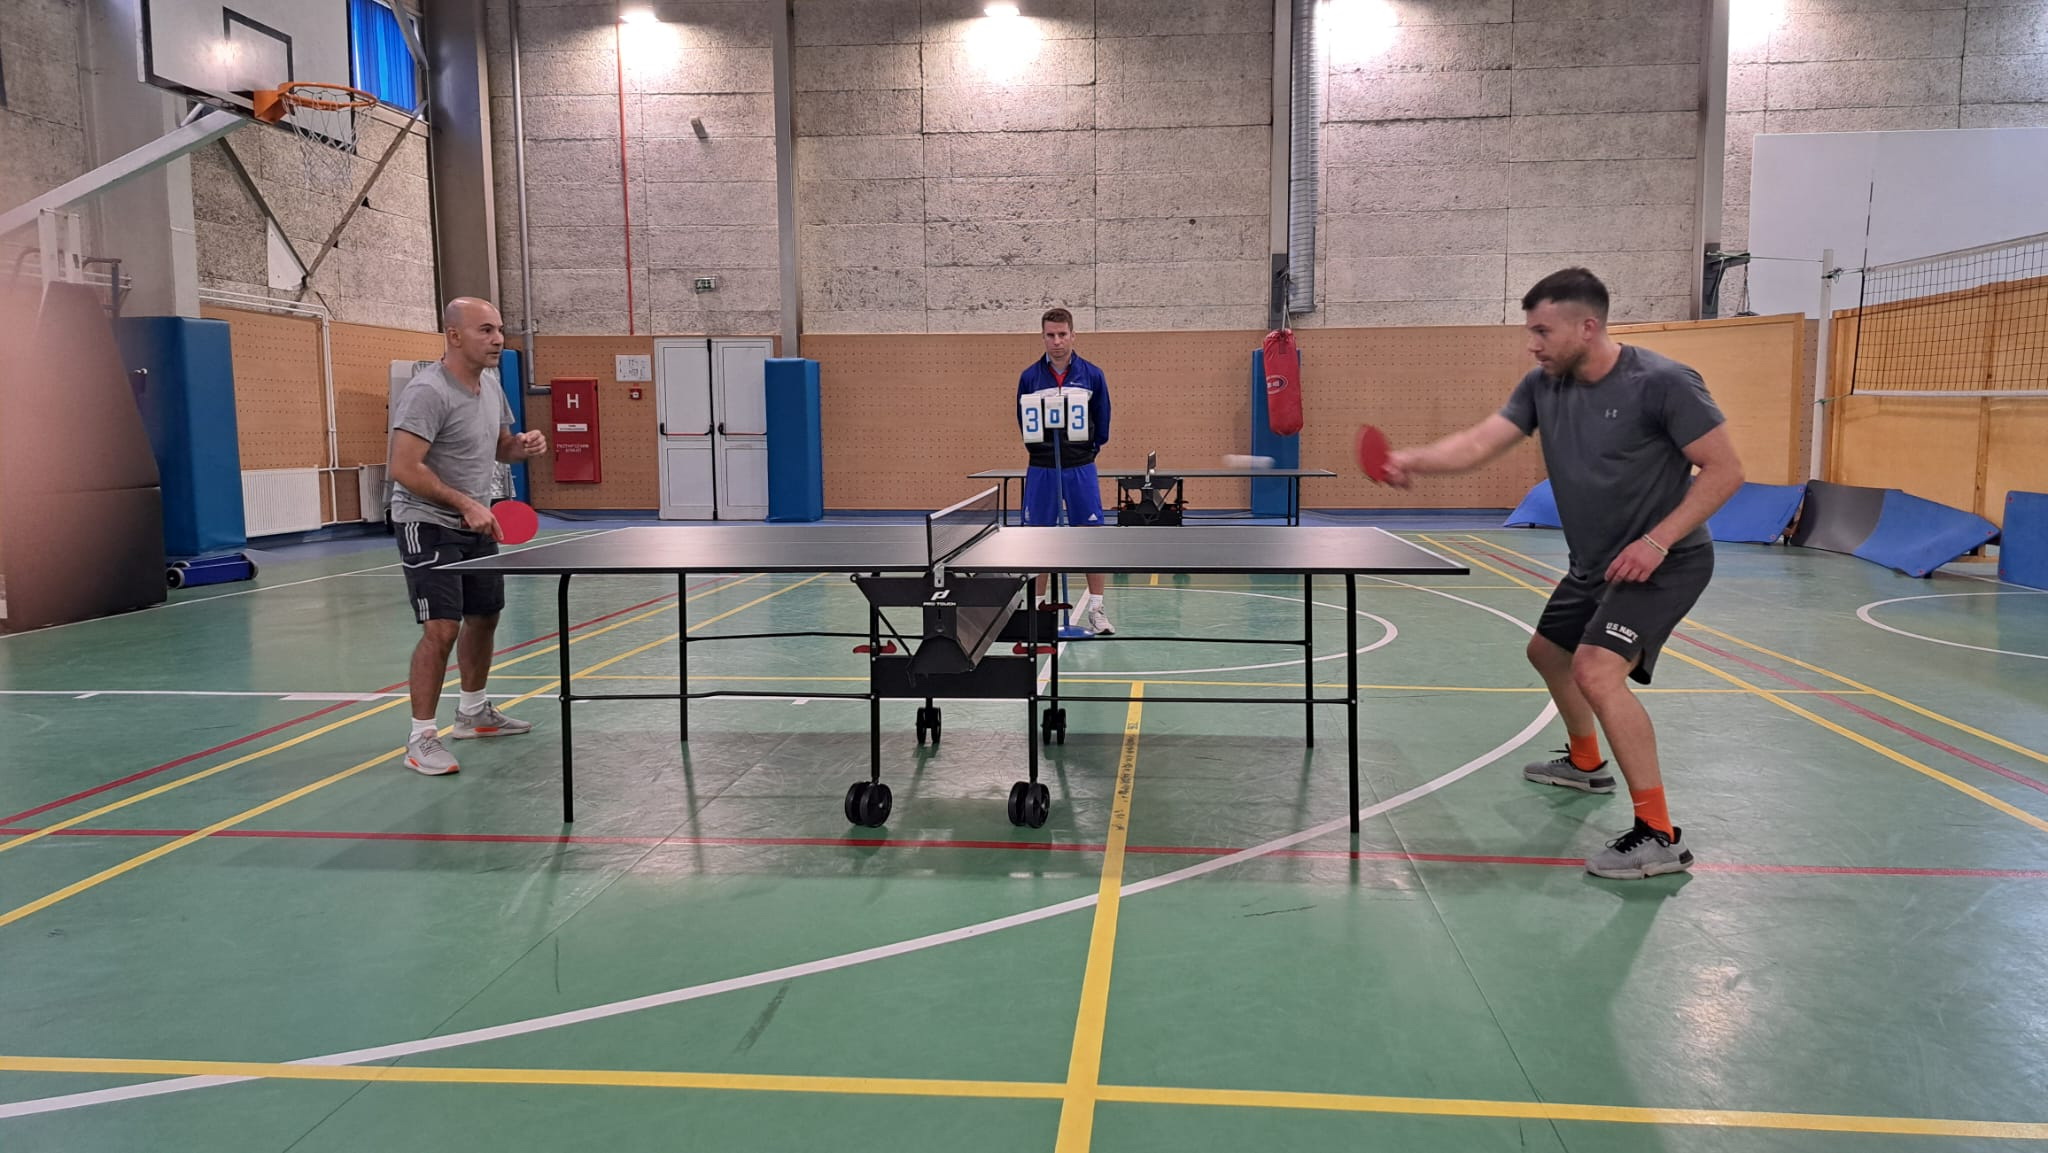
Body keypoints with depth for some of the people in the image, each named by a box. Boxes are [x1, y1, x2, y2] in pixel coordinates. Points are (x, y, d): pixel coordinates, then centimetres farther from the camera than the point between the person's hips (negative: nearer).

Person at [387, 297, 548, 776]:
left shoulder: (490, 384, 6)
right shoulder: (427, 392, -22)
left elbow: (500, 446, 19)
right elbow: (404, 468, -27)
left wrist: (523, 444, -4)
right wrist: (465, 504, -30)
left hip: (476, 524, 9)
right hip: (429, 526, -9)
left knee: (484, 616, 18)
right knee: (441, 628, -14)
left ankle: (473, 712, 37)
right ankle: (421, 739, -3)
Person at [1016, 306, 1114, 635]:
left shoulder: (1092, 375, 0)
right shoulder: (1029, 377, 1)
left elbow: (1102, 423, 6)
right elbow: (1023, 423, 8)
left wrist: (1087, 450, 2)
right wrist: (1042, 448, 1)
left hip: (1080, 469, 0)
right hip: (1041, 470, 1)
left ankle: (1095, 608, 7)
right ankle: (1037, 606, 17)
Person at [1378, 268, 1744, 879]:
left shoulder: (1662, 383, -21)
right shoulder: (1543, 387, -2)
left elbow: (1725, 470, -18)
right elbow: (1479, 443, -13)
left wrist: (1657, 541, -26)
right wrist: (1418, 458, -32)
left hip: (1662, 562, -9)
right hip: (1594, 564, 9)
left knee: (1597, 672, -26)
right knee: (1548, 651, 25)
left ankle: (1659, 835, -17)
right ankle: (1585, 763, 52)